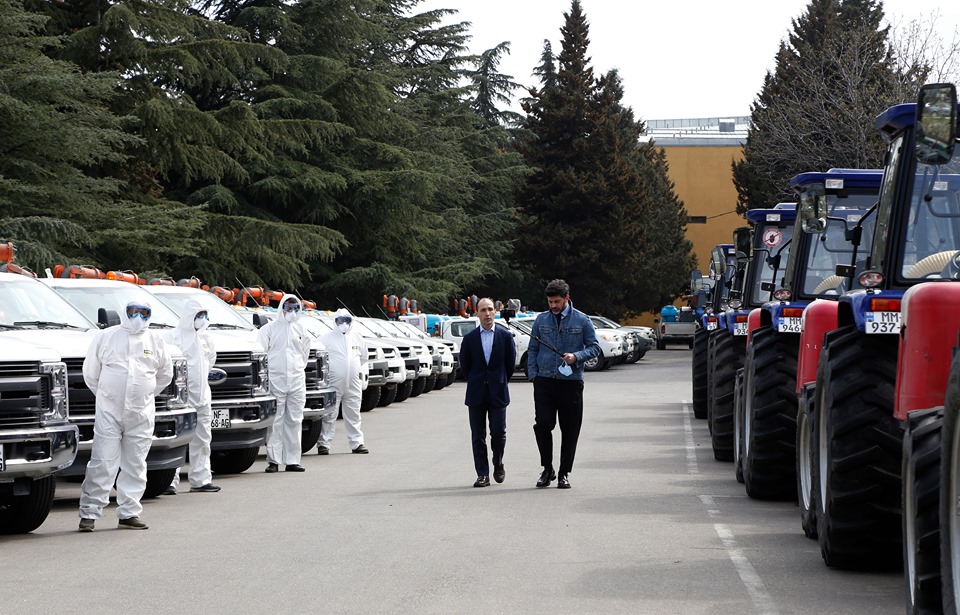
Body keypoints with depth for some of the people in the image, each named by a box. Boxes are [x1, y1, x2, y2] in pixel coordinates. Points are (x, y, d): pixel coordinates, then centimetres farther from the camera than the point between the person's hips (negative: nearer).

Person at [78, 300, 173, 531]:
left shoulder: (155, 341, 8)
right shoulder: (106, 337, 1)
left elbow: (165, 374, 21)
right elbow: (90, 371, 10)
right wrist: (105, 395, 9)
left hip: (141, 414, 3)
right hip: (109, 411, -3)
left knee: (135, 466, 6)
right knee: (102, 463, -8)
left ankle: (129, 513, 13)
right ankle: (89, 512, -4)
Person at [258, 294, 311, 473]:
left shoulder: (300, 328, 14)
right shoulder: (270, 328, 2)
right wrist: (267, 368, -3)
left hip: (297, 380, 4)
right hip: (276, 379, -4)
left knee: (294, 421, 4)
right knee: (275, 421, -5)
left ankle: (292, 461, 8)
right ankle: (273, 460, -2)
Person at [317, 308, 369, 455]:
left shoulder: (357, 338, 13)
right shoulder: (326, 338, -1)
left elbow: (363, 357, 26)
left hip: (353, 384, 4)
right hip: (333, 383, -4)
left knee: (353, 415, 9)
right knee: (329, 415, -4)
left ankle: (357, 443, 15)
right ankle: (323, 444, -2)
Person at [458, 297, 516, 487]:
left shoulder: (505, 336, 2)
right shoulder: (469, 338, 3)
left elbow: (511, 364, 8)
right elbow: (464, 366, 11)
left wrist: (500, 383, 10)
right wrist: (475, 383, 11)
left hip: (497, 393, -1)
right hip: (476, 394, 1)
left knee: (498, 433, -4)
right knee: (478, 436, 1)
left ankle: (498, 465, 21)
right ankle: (483, 474, 5)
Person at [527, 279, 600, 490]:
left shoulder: (582, 321, 3)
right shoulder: (541, 320, 9)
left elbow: (594, 348, 5)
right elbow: (532, 350, 14)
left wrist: (576, 356, -13)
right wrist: (533, 374, 1)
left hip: (571, 383, -1)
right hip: (544, 381, 1)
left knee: (570, 430, 2)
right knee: (542, 425, -9)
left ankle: (564, 473, 12)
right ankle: (547, 469, 6)